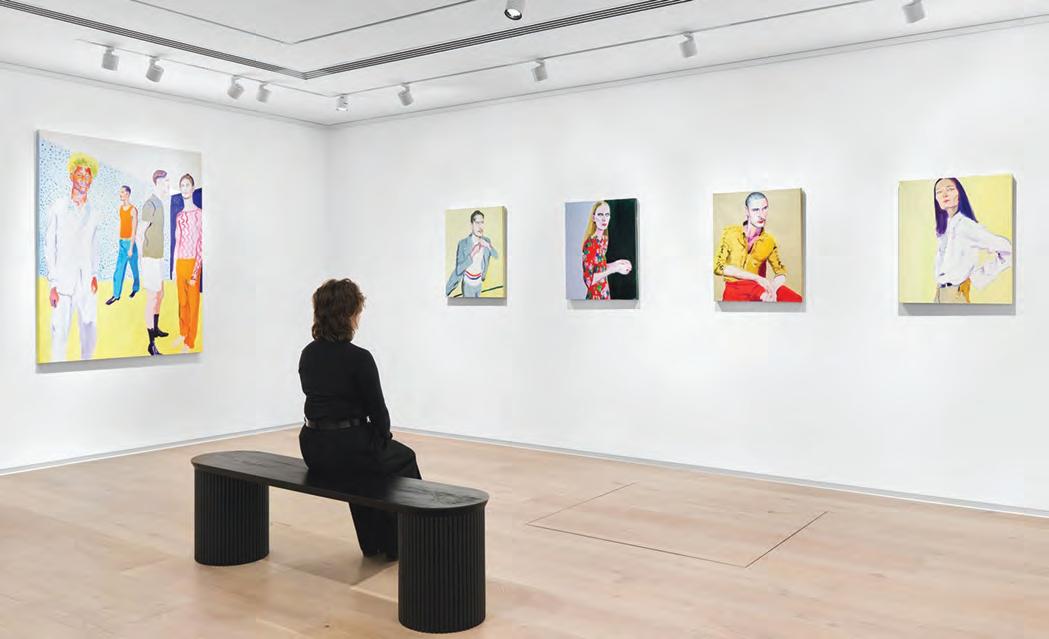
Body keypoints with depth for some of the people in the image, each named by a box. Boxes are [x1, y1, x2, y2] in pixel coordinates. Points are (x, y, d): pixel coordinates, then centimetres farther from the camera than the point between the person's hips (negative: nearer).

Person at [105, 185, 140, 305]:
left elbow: (134, 230, -16)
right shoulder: (120, 208, 9)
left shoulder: (133, 210, -15)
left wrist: (131, 248, -18)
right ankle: (116, 295, 1)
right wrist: (118, 243, 17)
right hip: (122, 242, 6)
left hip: (130, 243, -6)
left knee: (134, 267, 11)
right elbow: (121, 226, 15)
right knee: (119, 269, 2)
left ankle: (135, 288, 31)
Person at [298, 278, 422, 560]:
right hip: (348, 448, -6)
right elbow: (377, 410, -11)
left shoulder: (307, 354, 4)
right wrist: (384, 437, 12)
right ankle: (399, 544, 33)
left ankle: (372, 542, 36)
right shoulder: (359, 358, -18)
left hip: (313, 448, 6)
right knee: (402, 458, 23)